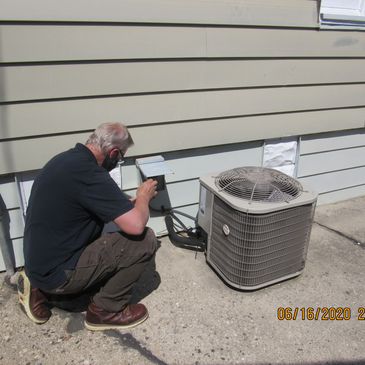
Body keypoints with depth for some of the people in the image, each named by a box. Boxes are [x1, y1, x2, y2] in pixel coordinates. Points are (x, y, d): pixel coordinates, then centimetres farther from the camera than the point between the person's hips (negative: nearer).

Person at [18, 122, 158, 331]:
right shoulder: (88, 172, -25)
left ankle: (42, 287, 19)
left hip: (41, 263, 10)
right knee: (145, 240, -12)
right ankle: (106, 310, 5)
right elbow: (136, 225, -28)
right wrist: (144, 197, -8)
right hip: (56, 272, -9)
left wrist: (132, 201, 14)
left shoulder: (68, 158, 4)